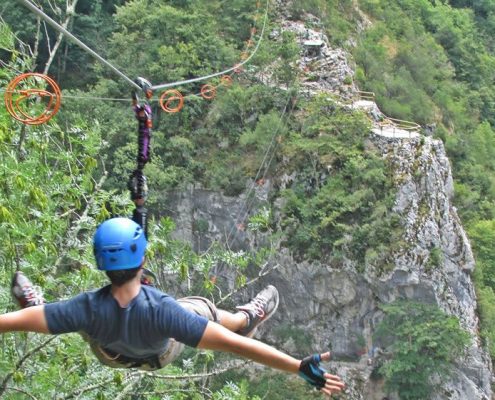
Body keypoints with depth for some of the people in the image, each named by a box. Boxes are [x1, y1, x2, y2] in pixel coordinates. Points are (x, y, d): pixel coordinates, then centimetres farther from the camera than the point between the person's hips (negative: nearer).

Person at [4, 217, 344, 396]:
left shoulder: (88, 308, -44)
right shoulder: (163, 310, -48)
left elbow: (15, 320, -33)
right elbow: (233, 344, -49)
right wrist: (303, 367, -46)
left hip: (108, 354, 1)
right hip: (162, 354, -1)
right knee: (202, 308, 21)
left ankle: (37, 306, 55)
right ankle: (249, 318, 49)